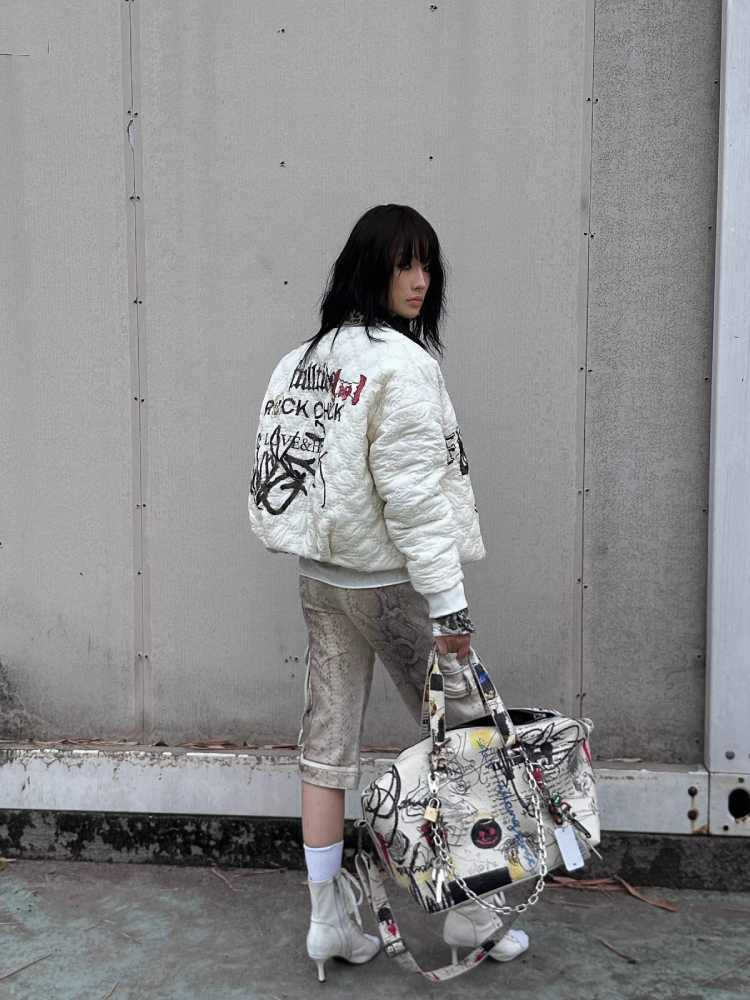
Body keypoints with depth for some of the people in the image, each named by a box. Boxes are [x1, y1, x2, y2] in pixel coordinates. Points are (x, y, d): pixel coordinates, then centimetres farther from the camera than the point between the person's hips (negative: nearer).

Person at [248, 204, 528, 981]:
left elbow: (293, 467, 9)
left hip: (319, 574, 8)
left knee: (327, 742, 10)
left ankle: (330, 919, 20)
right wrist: (448, 600, -18)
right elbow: (414, 494, -20)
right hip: (388, 580, -8)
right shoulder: (402, 362, -15)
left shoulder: (308, 357, 9)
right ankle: (472, 910, 19)